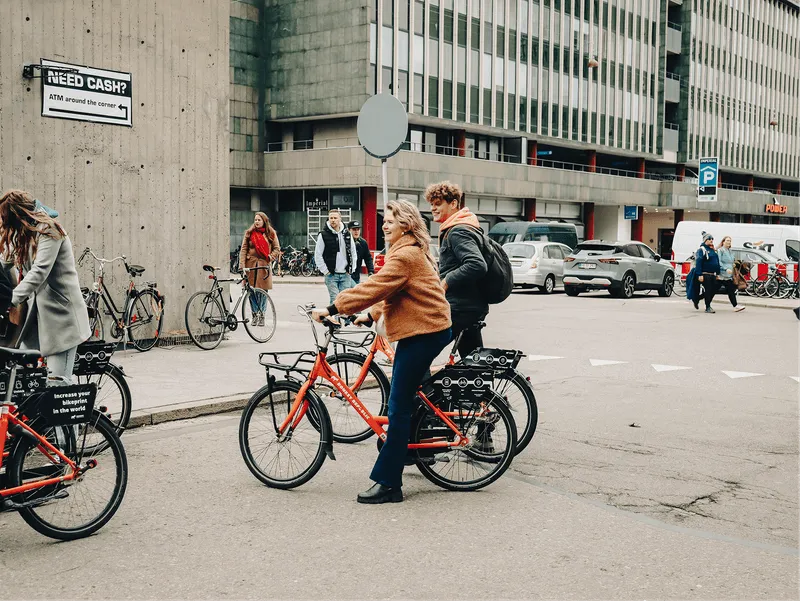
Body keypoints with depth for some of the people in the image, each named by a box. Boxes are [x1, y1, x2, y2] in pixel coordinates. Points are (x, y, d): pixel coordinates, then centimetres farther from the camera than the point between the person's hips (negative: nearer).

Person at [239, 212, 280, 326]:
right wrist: (242, 265, -6)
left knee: (263, 291, -3)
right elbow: (243, 249, 4)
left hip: (264, 265, -1)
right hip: (251, 265, 1)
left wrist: (270, 257, -5)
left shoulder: (271, 233, 8)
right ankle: (255, 314, 11)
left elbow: (277, 249, 11)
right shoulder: (249, 233, 9)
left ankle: (261, 315, 7)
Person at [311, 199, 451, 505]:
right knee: (406, 399, 21)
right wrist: (371, 315, 11)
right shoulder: (413, 251, 19)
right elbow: (389, 292, 21)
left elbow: (374, 287, -23)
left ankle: (388, 483, -8)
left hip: (422, 334, -11)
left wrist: (332, 308, -19)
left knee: (399, 408, -10)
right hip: (425, 329, 11)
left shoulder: (405, 256, -17)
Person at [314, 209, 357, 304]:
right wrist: (325, 271, -7)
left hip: (345, 275, 3)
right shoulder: (323, 235, -4)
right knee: (335, 300, -9)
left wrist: (351, 269, 8)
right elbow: (317, 255, -3)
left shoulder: (347, 234, 8)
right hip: (331, 275, -3)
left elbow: (353, 252, 17)